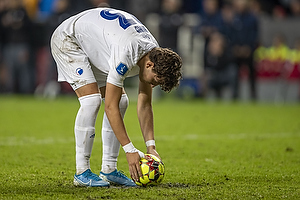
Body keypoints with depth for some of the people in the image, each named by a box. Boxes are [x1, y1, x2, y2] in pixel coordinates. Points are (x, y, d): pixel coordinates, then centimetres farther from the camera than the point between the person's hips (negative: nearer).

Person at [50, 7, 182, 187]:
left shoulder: (155, 54, -13)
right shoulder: (125, 55, -38)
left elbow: (145, 105, -4)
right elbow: (111, 107, -33)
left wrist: (151, 147, -11)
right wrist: (130, 150, -31)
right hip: (68, 39, -9)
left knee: (121, 101, -2)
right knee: (92, 100, -23)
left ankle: (109, 170, 2)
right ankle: (82, 172, -16)